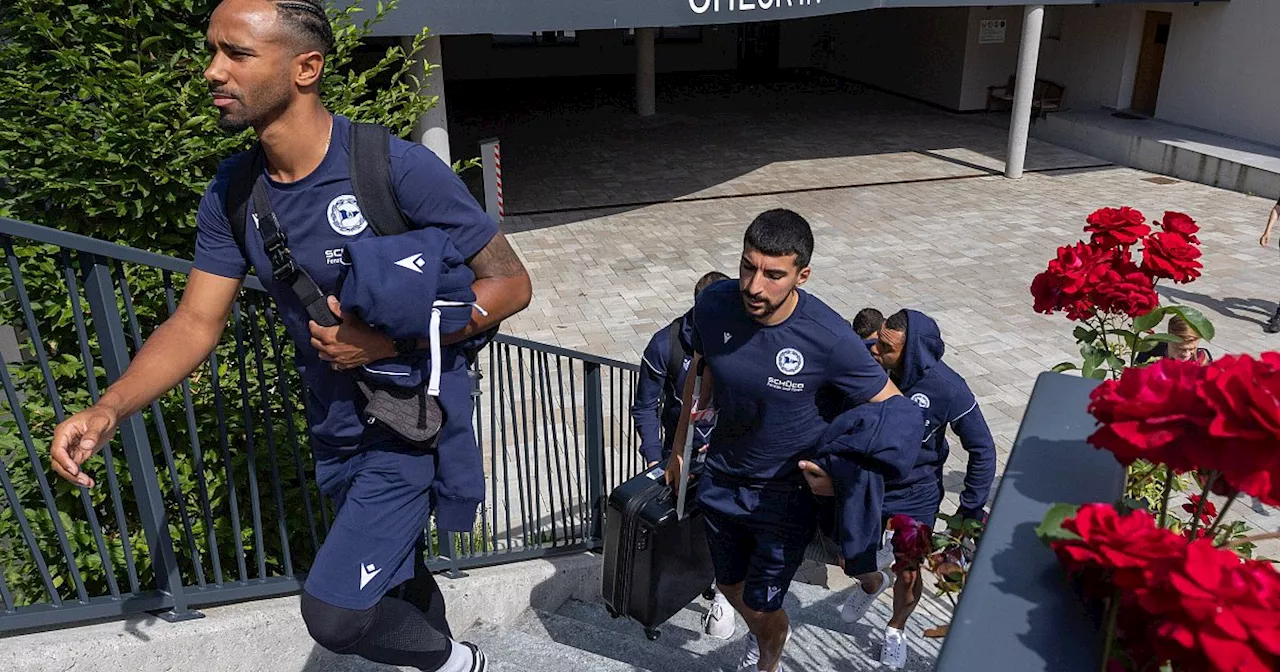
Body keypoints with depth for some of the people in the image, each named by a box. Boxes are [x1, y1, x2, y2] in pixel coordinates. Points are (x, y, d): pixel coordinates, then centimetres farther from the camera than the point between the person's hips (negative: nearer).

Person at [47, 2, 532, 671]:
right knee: (392, 571, 24)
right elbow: (196, 322, 0)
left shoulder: (397, 168, -23)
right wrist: (108, 409, -16)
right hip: (336, 429, 7)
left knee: (333, 611, -11)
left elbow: (510, 284, -18)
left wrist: (388, 340, -25)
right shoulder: (232, 192, -3)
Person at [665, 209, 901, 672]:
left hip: (787, 495, -4)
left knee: (762, 606, 10)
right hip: (722, 479, 4)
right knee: (730, 586, 24)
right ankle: (764, 633, 60)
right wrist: (681, 447, 12)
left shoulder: (829, 338, -29)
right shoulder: (714, 305, -18)